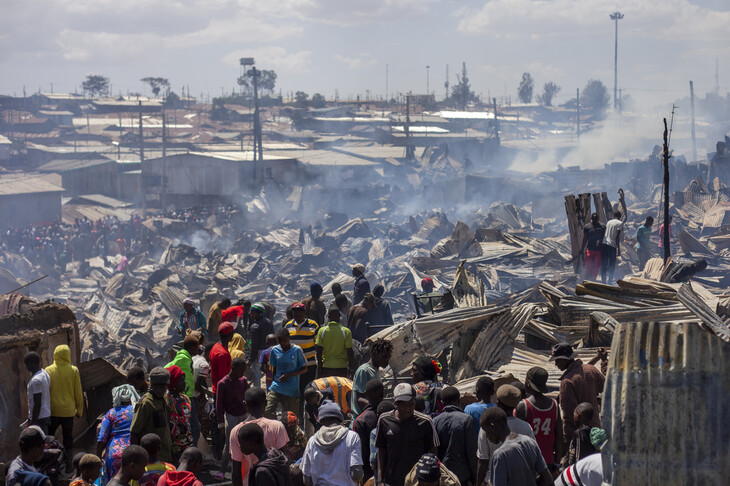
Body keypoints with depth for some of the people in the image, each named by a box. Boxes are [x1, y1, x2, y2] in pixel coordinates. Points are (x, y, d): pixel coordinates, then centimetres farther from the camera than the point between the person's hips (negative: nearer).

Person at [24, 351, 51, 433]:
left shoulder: (36, 380, -21)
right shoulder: (45, 373, 9)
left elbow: (37, 404, -22)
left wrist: (32, 423, -18)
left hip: (39, 418, -10)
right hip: (46, 415, 10)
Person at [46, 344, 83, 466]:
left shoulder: (49, 370, -4)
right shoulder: (74, 370, -5)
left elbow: (45, 392, 0)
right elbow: (78, 393, -1)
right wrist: (79, 409, 10)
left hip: (52, 410, 0)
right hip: (68, 410, 0)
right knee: (68, 438, 8)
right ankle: (68, 463, 9)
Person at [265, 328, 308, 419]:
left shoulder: (297, 350, -6)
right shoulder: (275, 350, 3)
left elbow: (304, 369, -2)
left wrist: (289, 375, -14)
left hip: (292, 391, -2)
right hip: (276, 387, 2)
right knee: (267, 412, -16)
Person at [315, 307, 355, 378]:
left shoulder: (322, 331, -3)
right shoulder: (346, 332, -6)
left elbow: (319, 352, -2)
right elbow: (350, 352, -6)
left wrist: (319, 367, 6)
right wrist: (351, 369, 2)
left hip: (326, 367, 1)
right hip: (341, 367, -1)